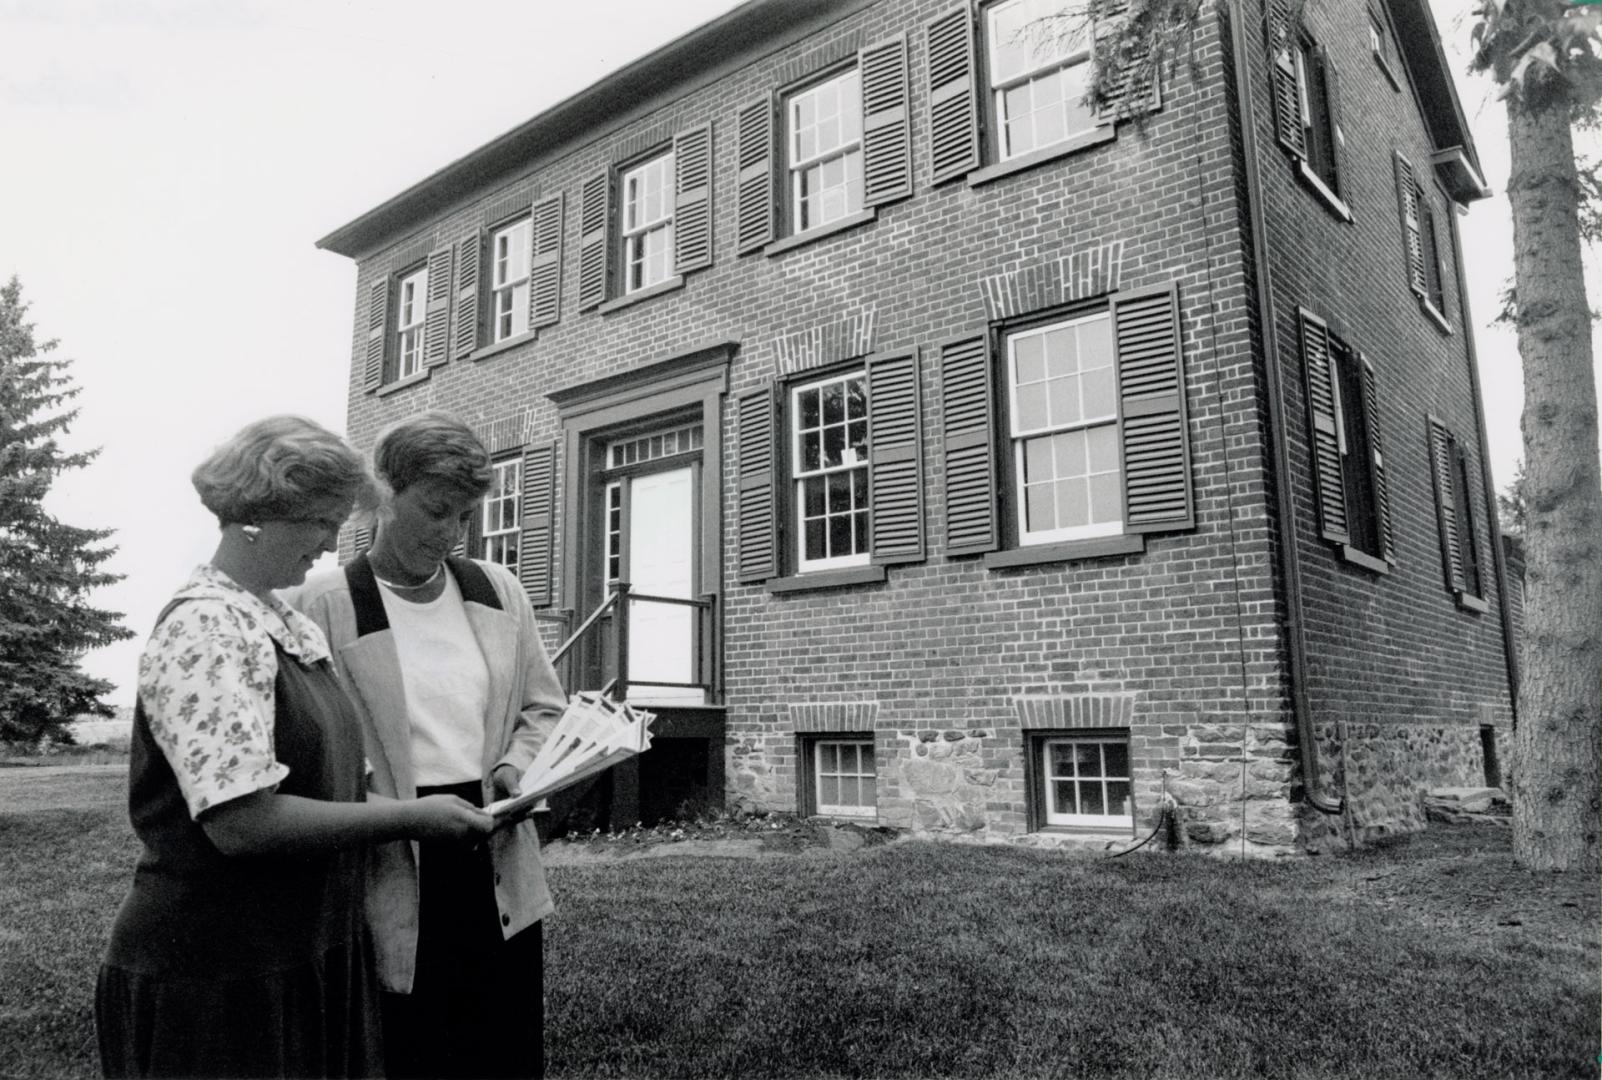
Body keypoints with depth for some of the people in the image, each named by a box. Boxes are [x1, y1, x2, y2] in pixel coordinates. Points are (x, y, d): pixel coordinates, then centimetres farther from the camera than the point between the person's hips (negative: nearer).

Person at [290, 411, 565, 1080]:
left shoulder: (498, 592, 8)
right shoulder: (323, 605, -6)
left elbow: (544, 710, 15)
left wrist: (515, 769, -4)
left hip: (501, 877, 4)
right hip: (393, 889, -4)